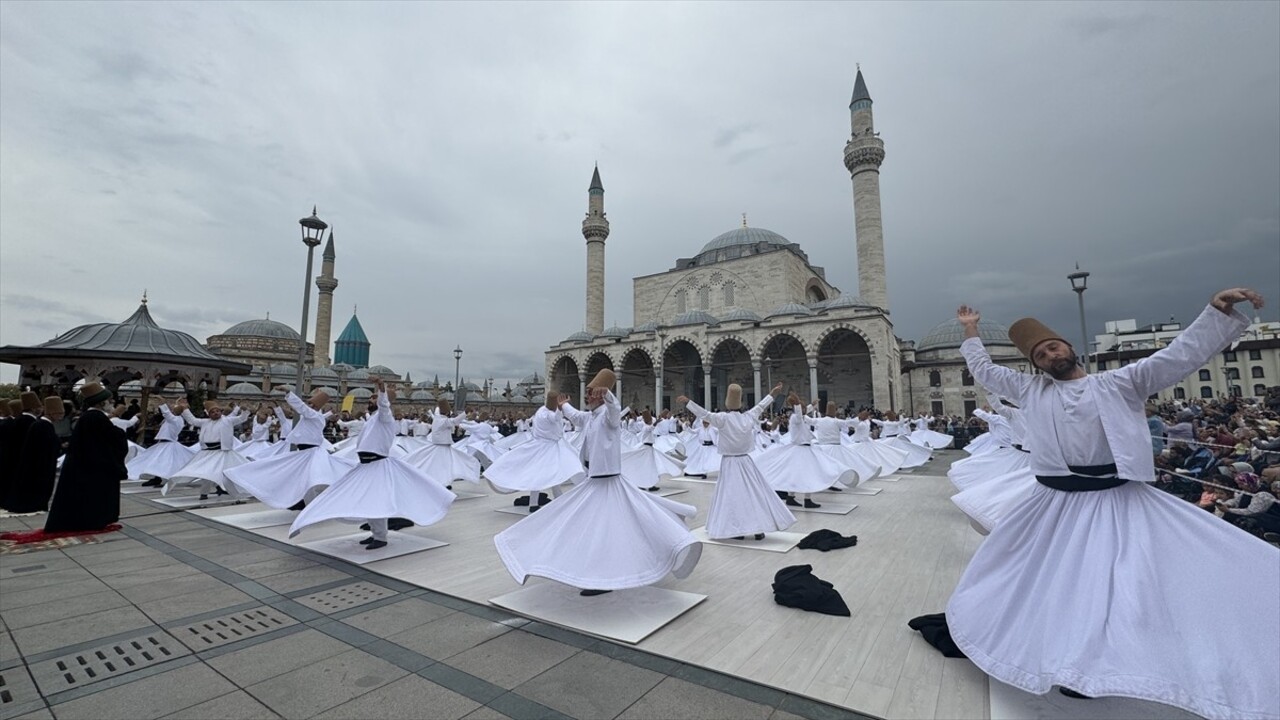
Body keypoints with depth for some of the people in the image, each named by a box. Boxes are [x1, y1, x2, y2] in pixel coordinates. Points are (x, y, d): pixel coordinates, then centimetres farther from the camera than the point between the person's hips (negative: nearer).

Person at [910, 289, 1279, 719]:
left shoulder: (1119, 383, 2)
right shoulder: (1032, 391, 6)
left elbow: (1181, 356, -5)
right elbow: (984, 371, 13)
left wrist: (1218, 311, -17)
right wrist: (970, 331, 16)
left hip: (1117, 501, -2)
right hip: (1056, 503, 2)